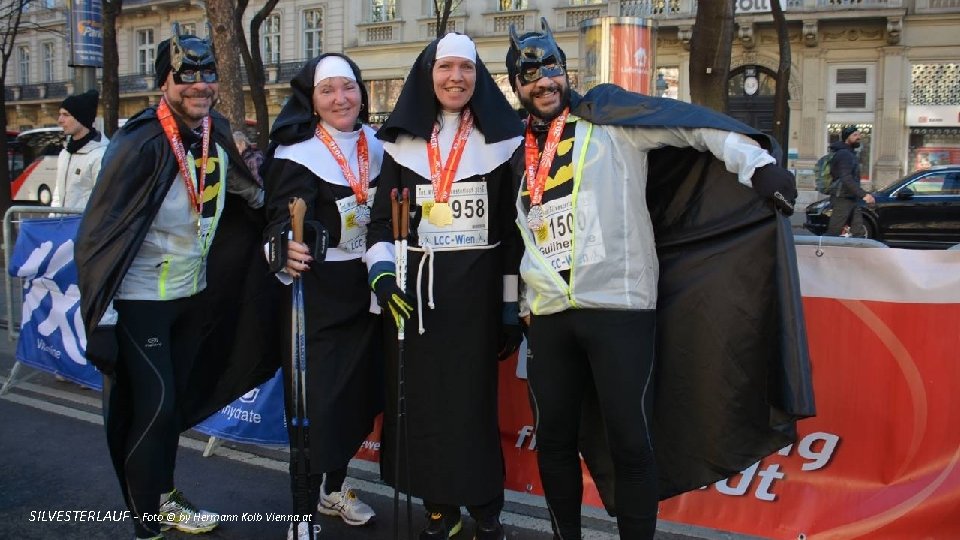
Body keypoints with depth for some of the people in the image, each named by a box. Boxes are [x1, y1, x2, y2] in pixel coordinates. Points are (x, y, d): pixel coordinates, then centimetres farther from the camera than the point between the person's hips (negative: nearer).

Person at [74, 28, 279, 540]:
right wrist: (102, 306, -19)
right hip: (141, 298, -7)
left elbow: (248, 190, 18)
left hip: (194, 292, 7)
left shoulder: (217, 133, 0)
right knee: (154, 406, -6)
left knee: (175, 398, 18)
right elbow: (98, 230, -18)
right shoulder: (140, 144, -20)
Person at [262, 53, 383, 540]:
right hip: (317, 293, -6)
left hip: (366, 290, 6)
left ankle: (334, 487, 35)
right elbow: (283, 217, -23)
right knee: (317, 400, -5)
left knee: (361, 394, 14)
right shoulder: (297, 153, -12)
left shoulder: (375, 146, 7)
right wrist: (287, 249, -43)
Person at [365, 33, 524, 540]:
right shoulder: (403, 143, 7)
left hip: (475, 293, -1)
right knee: (420, 403, 4)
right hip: (412, 291, 2)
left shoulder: (499, 141, 4)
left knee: (472, 403, -1)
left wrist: (512, 305, 1)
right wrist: (381, 270, -14)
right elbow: (381, 220, 5)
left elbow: (511, 229, 3)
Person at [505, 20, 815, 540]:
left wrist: (758, 164, -23)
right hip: (548, 315, 6)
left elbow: (691, 122, -10)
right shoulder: (522, 155, 18)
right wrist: (516, 304, 26)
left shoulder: (606, 114, 2)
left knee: (631, 442, -2)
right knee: (553, 439, 12)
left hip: (618, 306, -5)